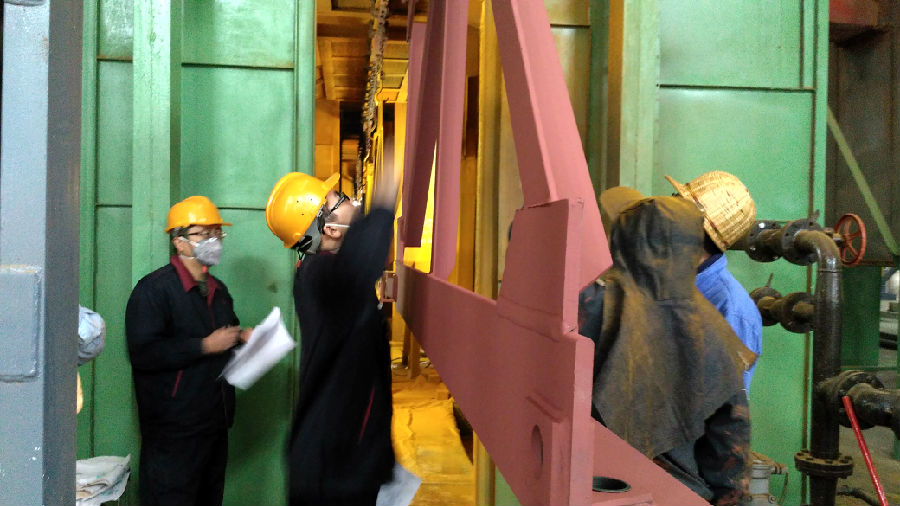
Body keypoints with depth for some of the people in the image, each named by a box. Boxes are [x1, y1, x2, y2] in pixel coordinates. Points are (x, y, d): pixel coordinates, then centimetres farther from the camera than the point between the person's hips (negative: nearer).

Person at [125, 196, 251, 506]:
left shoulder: (218, 290, 15)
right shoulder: (154, 288, -11)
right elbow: (143, 353, -23)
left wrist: (242, 336, 7)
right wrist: (205, 346, -21)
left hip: (215, 422, 8)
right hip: (174, 431, -8)